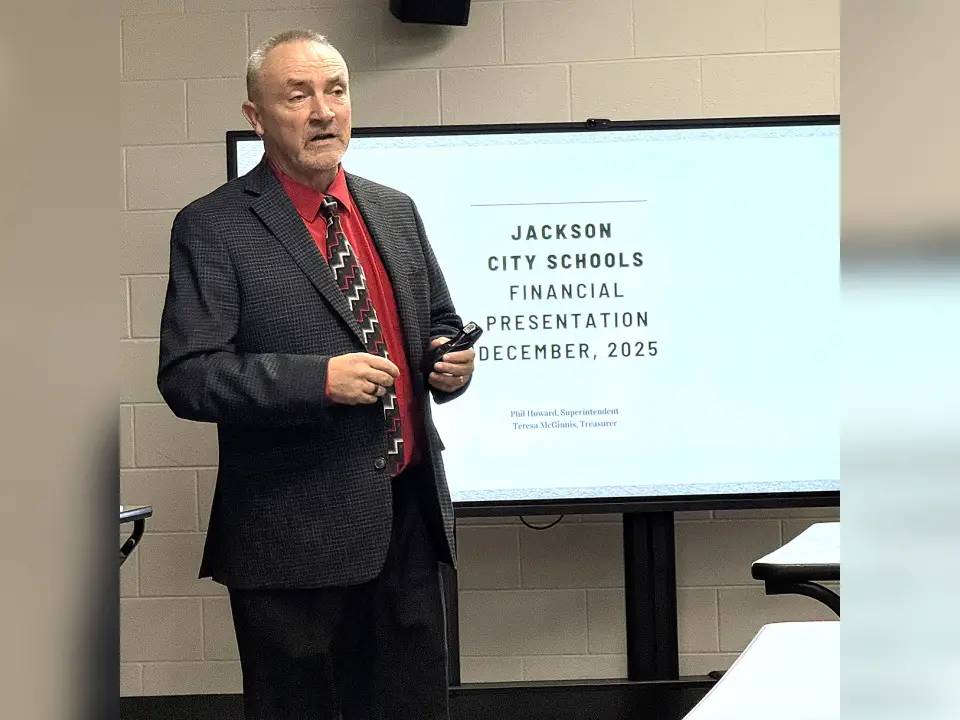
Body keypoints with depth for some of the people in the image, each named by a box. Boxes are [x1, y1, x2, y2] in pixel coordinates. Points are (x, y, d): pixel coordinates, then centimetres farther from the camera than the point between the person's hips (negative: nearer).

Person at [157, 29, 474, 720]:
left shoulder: (395, 211, 11)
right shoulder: (213, 228, -7)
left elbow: (439, 321, 21)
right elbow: (187, 376, -13)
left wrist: (451, 360, -2)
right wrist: (321, 378, -23)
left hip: (409, 513, 6)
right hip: (295, 532, -5)